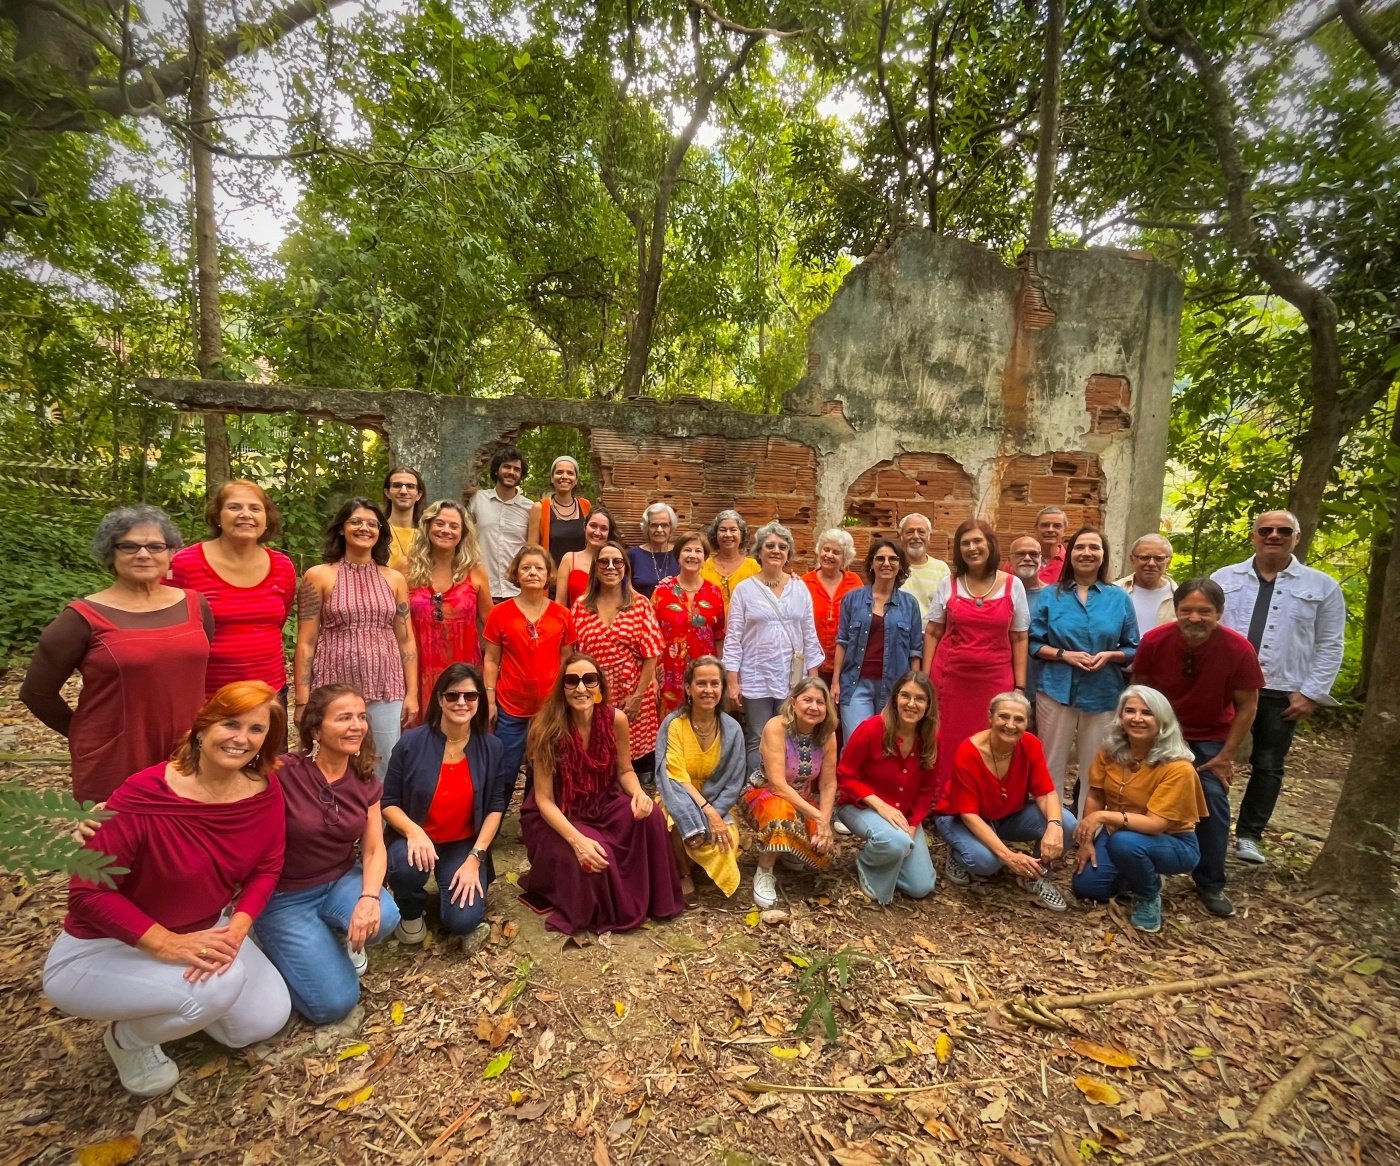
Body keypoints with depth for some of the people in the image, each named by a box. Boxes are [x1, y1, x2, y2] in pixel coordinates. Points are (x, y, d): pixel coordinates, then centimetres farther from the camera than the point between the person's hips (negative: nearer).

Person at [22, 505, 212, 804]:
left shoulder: (194, 605, 2)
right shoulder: (85, 617, -9)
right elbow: (36, 692, -1)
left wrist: (195, 729, 14)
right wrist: (81, 732, 4)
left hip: (186, 757, 4)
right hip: (113, 765, -3)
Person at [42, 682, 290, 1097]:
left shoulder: (265, 790, -14)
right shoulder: (144, 795, -29)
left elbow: (266, 870, -6)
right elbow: (88, 893, -24)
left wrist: (235, 930, -23)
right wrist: (168, 945, -30)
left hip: (205, 932, 5)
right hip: (102, 948, -5)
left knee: (265, 1020, -1)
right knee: (219, 984, -30)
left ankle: (170, 1000, 24)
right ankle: (128, 1036, 4)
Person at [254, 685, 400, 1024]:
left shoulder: (365, 779, -7)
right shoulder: (282, 774, -24)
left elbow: (374, 850, -6)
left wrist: (369, 897, -25)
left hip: (341, 881, 4)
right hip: (284, 897, -4)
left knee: (383, 918, -29)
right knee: (334, 1003, -12)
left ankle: (342, 938, 8)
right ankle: (286, 949, 17)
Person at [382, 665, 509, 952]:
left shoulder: (492, 748, -8)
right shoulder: (411, 742, -13)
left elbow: (496, 807, -4)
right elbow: (388, 802, -6)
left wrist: (474, 858, -13)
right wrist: (413, 831, -25)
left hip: (464, 844, 0)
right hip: (417, 839, 0)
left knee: (463, 921, -20)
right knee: (406, 868, -35)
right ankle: (412, 912, 2)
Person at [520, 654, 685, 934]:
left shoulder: (616, 720, -15)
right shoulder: (547, 729, -23)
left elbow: (624, 771, 0)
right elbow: (544, 800, -20)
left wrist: (639, 793, -24)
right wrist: (577, 840, -34)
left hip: (602, 805, 4)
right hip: (557, 817, -3)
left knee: (649, 814, -24)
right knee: (589, 857, -31)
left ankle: (647, 898, 0)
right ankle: (588, 913, 5)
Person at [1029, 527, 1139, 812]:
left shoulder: (1119, 598, 5)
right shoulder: (1052, 595, 2)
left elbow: (1133, 649, 7)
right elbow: (1033, 643, 1)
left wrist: (1110, 655, -13)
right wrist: (1064, 654, -14)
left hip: (1103, 694, 1)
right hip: (1057, 690, -1)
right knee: (1051, 765, 6)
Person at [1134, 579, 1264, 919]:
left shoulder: (1239, 649, -21)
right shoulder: (1154, 641, -20)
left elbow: (1247, 706, -10)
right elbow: (1139, 691, -5)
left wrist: (1226, 757, -9)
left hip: (1211, 740, 0)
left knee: (1214, 802, -4)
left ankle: (1211, 885, 14)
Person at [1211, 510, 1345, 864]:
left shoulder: (1322, 586, 3)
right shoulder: (1224, 578, 5)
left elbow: (1330, 645, 3)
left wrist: (1311, 693, -4)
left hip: (1282, 694, 0)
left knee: (1268, 767, 9)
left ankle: (1248, 836, 22)